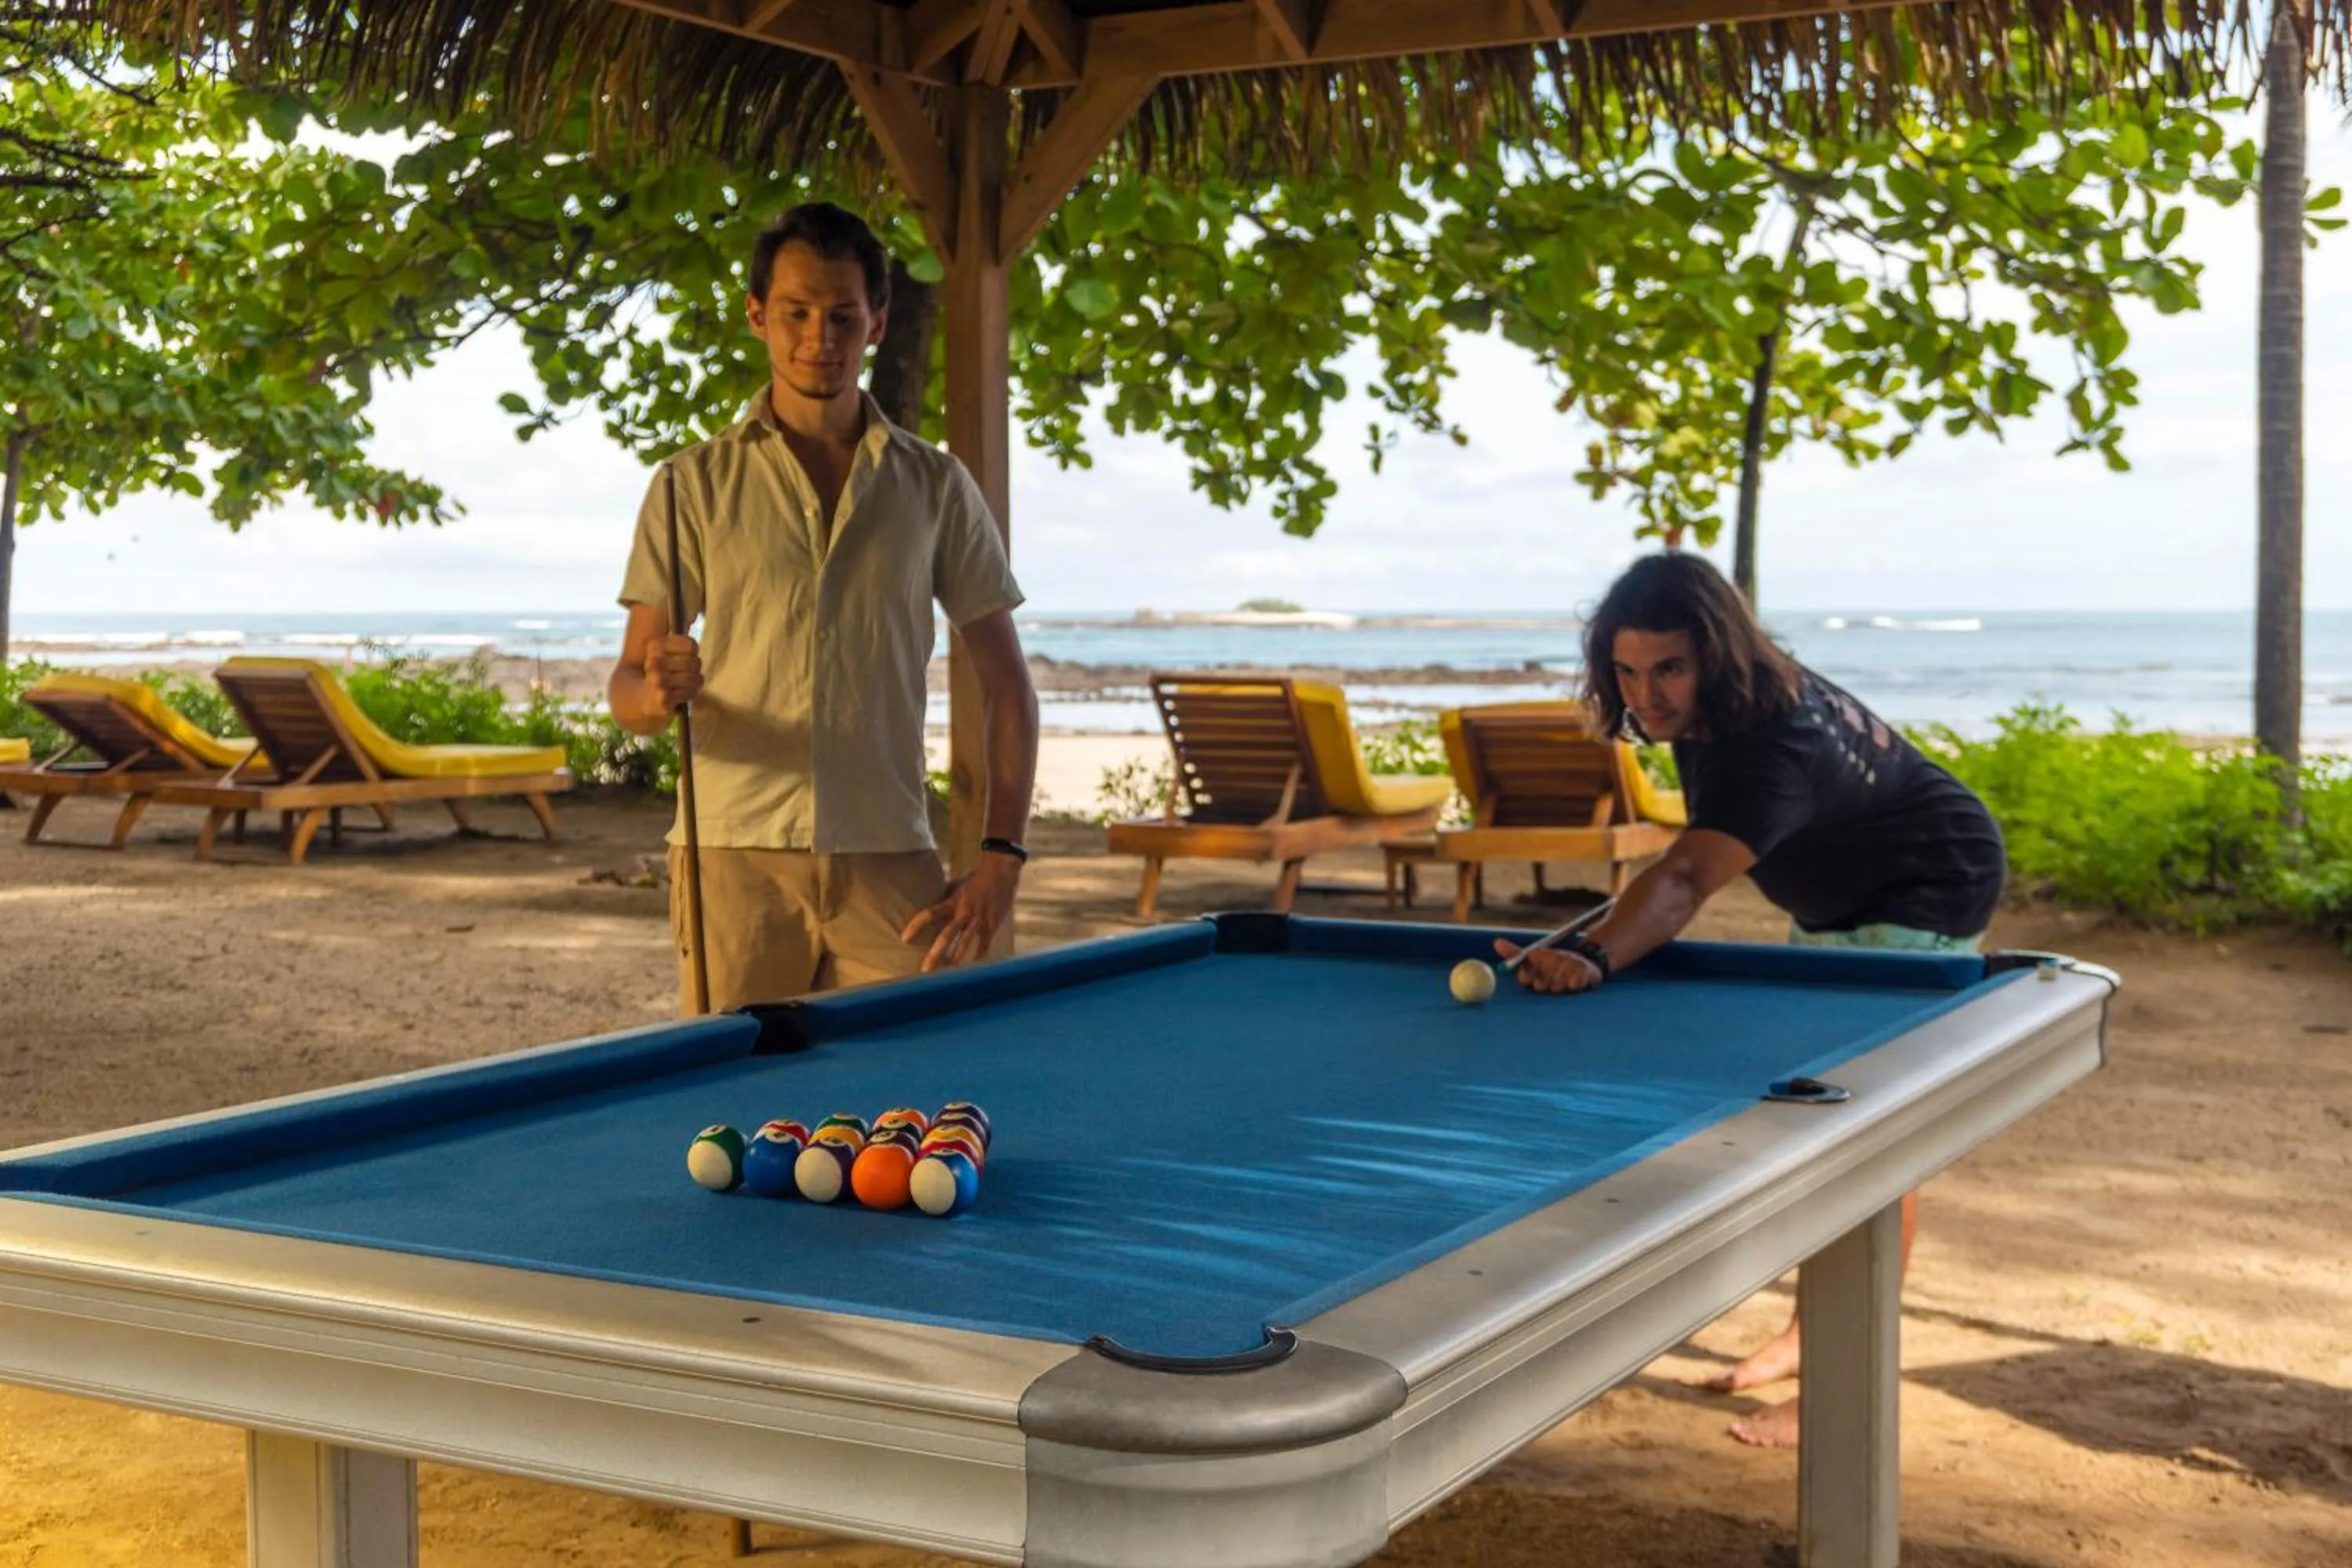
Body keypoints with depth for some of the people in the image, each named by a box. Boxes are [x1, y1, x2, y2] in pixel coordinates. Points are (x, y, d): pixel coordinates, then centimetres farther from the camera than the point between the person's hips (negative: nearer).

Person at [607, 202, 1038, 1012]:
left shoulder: (935, 485, 7)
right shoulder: (695, 484, 5)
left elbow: (1007, 686, 8)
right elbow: (625, 689, 3)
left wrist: (1000, 856, -2)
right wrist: (657, 693, -21)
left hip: (888, 863, 1)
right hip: (734, 857, -1)